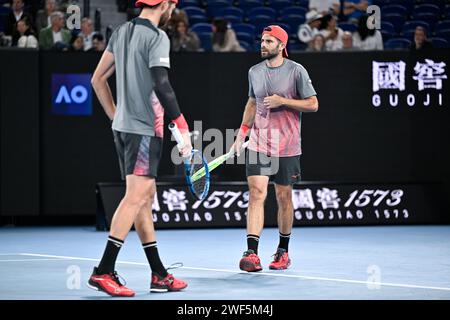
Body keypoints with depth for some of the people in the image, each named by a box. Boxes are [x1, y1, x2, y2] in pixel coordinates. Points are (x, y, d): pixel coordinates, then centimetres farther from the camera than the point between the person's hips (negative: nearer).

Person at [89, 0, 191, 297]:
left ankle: (159, 275, 15)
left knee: (146, 197, 11)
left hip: (123, 126, 9)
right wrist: (183, 128, -17)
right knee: (136, 197, -10)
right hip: (145, 128, -9)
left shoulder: (121, 32, 13)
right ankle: (104, 271, -15)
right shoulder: (157, 37, -12)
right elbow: (162, 86, -20)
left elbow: (98, 79, 17)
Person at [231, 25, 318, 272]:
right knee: (256, 192, -12)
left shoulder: (296, 71, -4)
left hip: (286, 146, -2)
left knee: (284, 197, 7)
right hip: (258, 143, 2)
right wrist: (242, 132, 14)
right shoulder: (254, 71, 9)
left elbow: (313, 104, -3)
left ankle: (283, 251, 24)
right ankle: (252, 254, -19)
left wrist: (282, 101, -15)